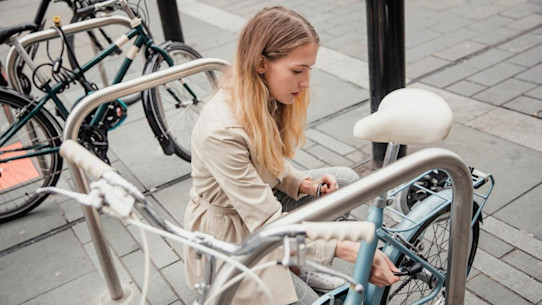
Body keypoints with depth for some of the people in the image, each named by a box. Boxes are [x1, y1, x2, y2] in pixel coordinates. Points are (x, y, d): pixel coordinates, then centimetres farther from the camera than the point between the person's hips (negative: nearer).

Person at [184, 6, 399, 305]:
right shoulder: (221, 131, -35)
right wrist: (346, 249, -35)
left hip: (261, 201, 8)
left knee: (345, 179, 0)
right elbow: (269, 223, -33)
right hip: (230, 237, -7)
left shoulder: (266, 99, -10)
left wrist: (303, 184, -13)